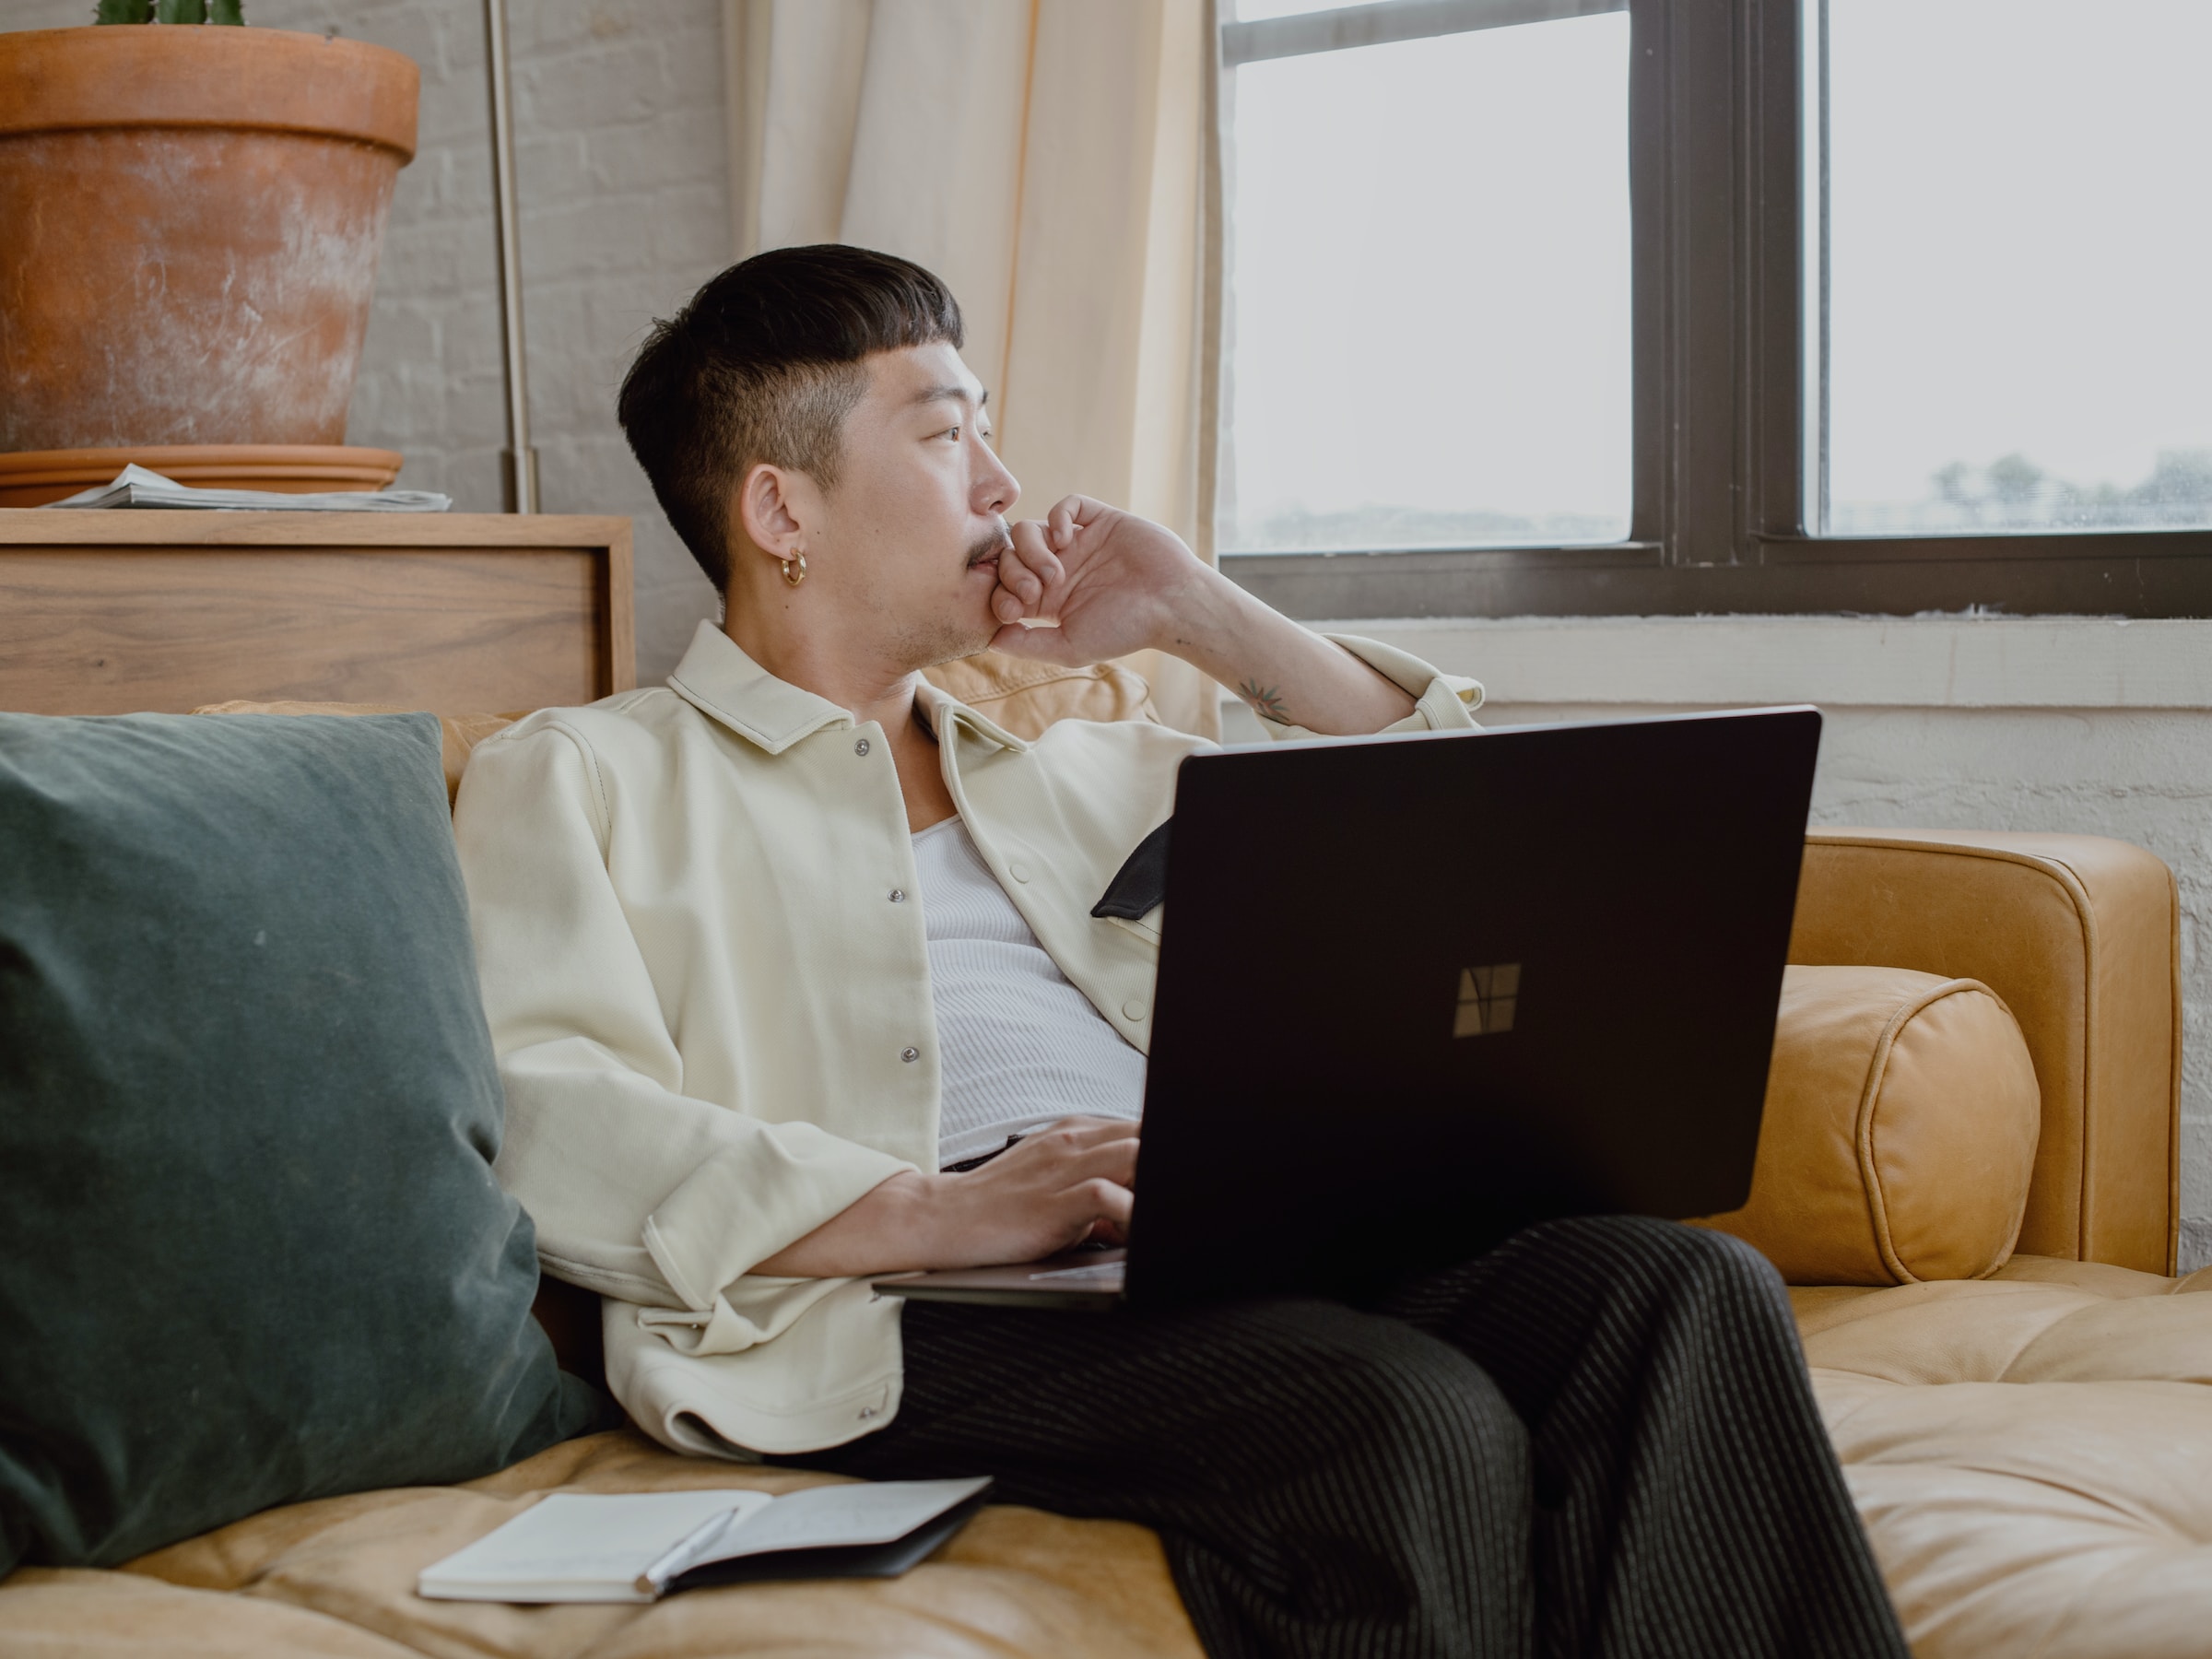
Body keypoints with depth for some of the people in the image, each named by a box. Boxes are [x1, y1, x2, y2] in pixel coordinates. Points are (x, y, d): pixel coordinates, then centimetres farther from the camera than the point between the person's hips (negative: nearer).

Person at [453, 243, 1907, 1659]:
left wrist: (1199, 613, 24)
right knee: (1416, 1422, -33)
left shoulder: (1085, 769, 32)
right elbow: (546, 1131, -5)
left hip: (1240, 1248, 6)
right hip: (916, 1317, -6)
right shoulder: (577, 778, 14)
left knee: (1690, 1288, -21)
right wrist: (941, 1213, -18)